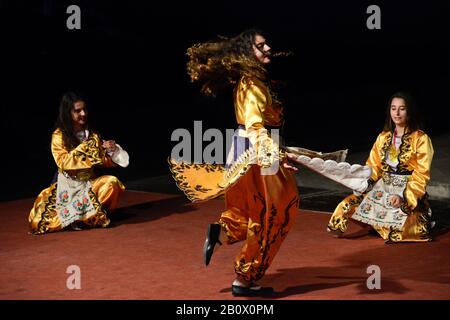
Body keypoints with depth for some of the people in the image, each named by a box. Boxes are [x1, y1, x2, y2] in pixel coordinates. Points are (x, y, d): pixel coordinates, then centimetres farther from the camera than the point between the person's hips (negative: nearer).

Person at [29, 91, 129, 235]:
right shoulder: (59, 135, -6)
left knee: (112, 182, -27)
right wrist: (84, 149, -23)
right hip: (69, 185, -4)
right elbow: (63, 162, -17)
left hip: (89, 182, 4)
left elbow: (103, 161, 6)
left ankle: (98, 213, -5)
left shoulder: (93, 134, 6)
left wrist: (110, 151, -14)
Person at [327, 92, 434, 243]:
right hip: (383, 187, 4)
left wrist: (404, 196, -23)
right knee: (347, 206, -18)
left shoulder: (421, 139, -4)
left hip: (409, 191, -4)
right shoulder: (383, 137, 12)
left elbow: (422, 173, -10)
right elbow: (373, 166, 11)